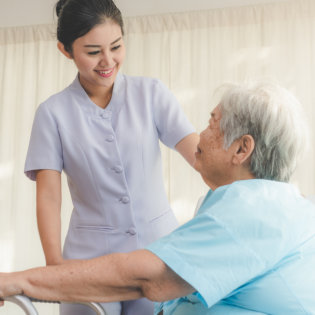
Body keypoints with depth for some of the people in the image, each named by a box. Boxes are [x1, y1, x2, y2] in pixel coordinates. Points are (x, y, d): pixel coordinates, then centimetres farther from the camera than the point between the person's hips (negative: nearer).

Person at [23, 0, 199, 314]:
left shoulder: (151, 93, -1)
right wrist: (54, 260, -17)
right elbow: (48, 193, -6)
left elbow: (197, 150, -9)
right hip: (92, 255, 0)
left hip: (159, 245, 1)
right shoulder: (53, 112, -2)